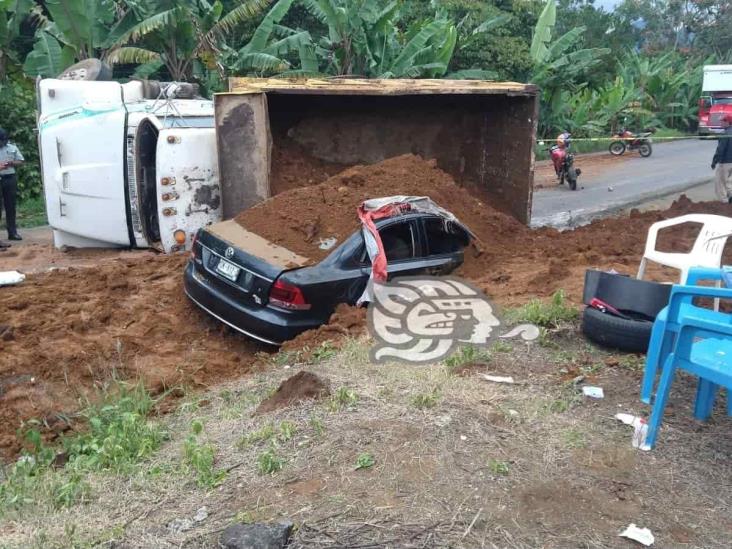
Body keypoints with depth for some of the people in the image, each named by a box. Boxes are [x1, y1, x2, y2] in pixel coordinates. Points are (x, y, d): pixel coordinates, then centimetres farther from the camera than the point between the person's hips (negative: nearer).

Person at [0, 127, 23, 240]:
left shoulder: (12, 148, 9)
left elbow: (20, 161, 13)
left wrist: (12, 163, -8)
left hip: (10, 179, 3)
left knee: (10, 207, 9)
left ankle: (12, 232, 15)